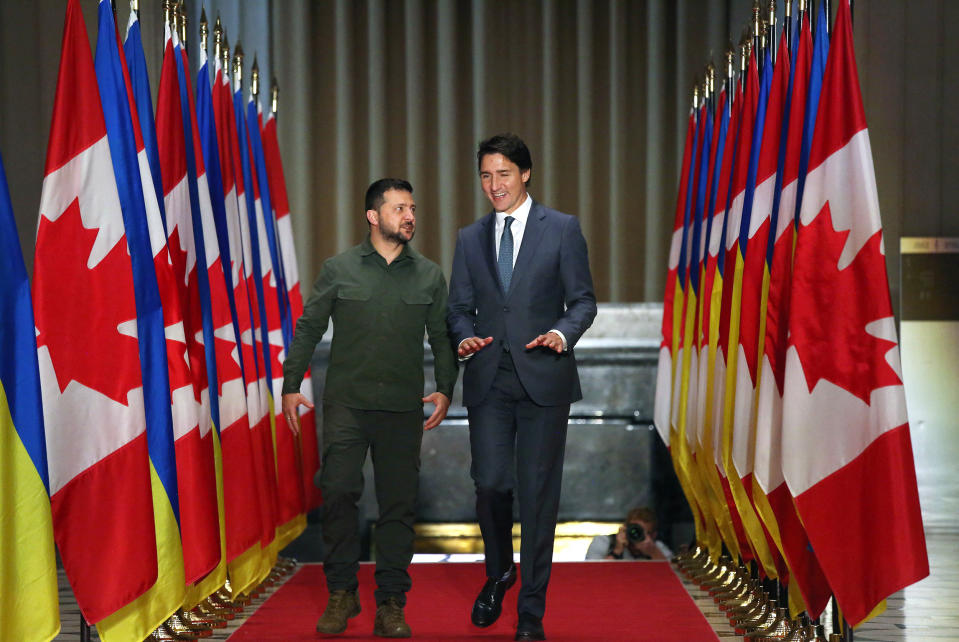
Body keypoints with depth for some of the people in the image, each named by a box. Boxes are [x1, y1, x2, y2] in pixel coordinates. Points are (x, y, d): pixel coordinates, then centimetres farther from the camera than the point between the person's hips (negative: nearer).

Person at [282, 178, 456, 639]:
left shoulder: (429, 276, 9)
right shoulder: (339, 270, 5)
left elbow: (442, 338, 13)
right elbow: (309, 329, 8)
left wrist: (445, 389, 1)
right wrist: (291, 385, 3)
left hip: (403, 409, 2)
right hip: (346, 404, -1)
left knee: (398, 503, 2)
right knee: (338, 492, -11)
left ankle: (391, 605, 9)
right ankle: (342, 593, 5)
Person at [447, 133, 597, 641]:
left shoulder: (562, 229, 3)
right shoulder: (470, 238, 13)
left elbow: (583, 300, 2)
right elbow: (460, 307, 14)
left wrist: (563, 333, -18)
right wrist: (464, 337, -8)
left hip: (543, 377, -2)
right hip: (488, 380, 2)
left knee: (538, 490, 0)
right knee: (491, 483, -6)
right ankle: (499, 571, 25)